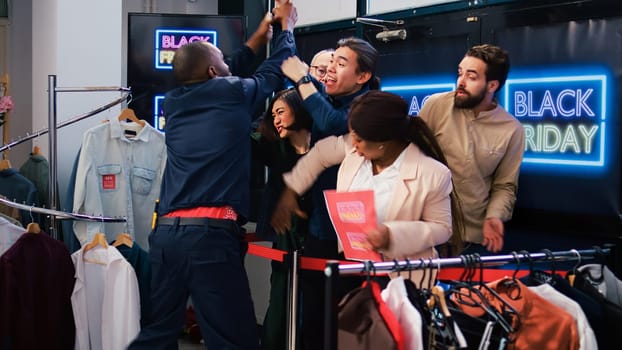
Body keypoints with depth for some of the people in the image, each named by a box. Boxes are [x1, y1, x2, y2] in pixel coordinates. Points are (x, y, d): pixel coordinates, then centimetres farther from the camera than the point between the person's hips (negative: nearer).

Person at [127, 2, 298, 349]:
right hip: (211, 233, -6)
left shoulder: (174, 102, 16)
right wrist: (287, 28, 35)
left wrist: (256, 40, 43)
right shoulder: (232, 94, 1)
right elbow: (274, 71, 19)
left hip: (166, 231, 6)